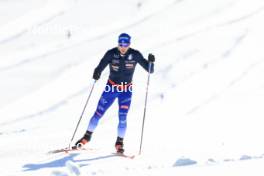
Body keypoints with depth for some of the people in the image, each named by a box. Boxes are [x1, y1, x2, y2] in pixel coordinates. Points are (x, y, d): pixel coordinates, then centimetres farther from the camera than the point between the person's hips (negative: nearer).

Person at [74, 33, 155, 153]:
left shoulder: (135, 55, -11)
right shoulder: (111, 54, -13)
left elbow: (149, 70, -9)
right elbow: (101, 67, -15)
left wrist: (151, 62, -30)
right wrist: (96, 73, -37)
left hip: (126, 90, 0)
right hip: (111, 88, 0)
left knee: (122, 117, -9)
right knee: (98, 113, 3)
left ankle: (119, 143, 7)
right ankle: (87, 136, 21)